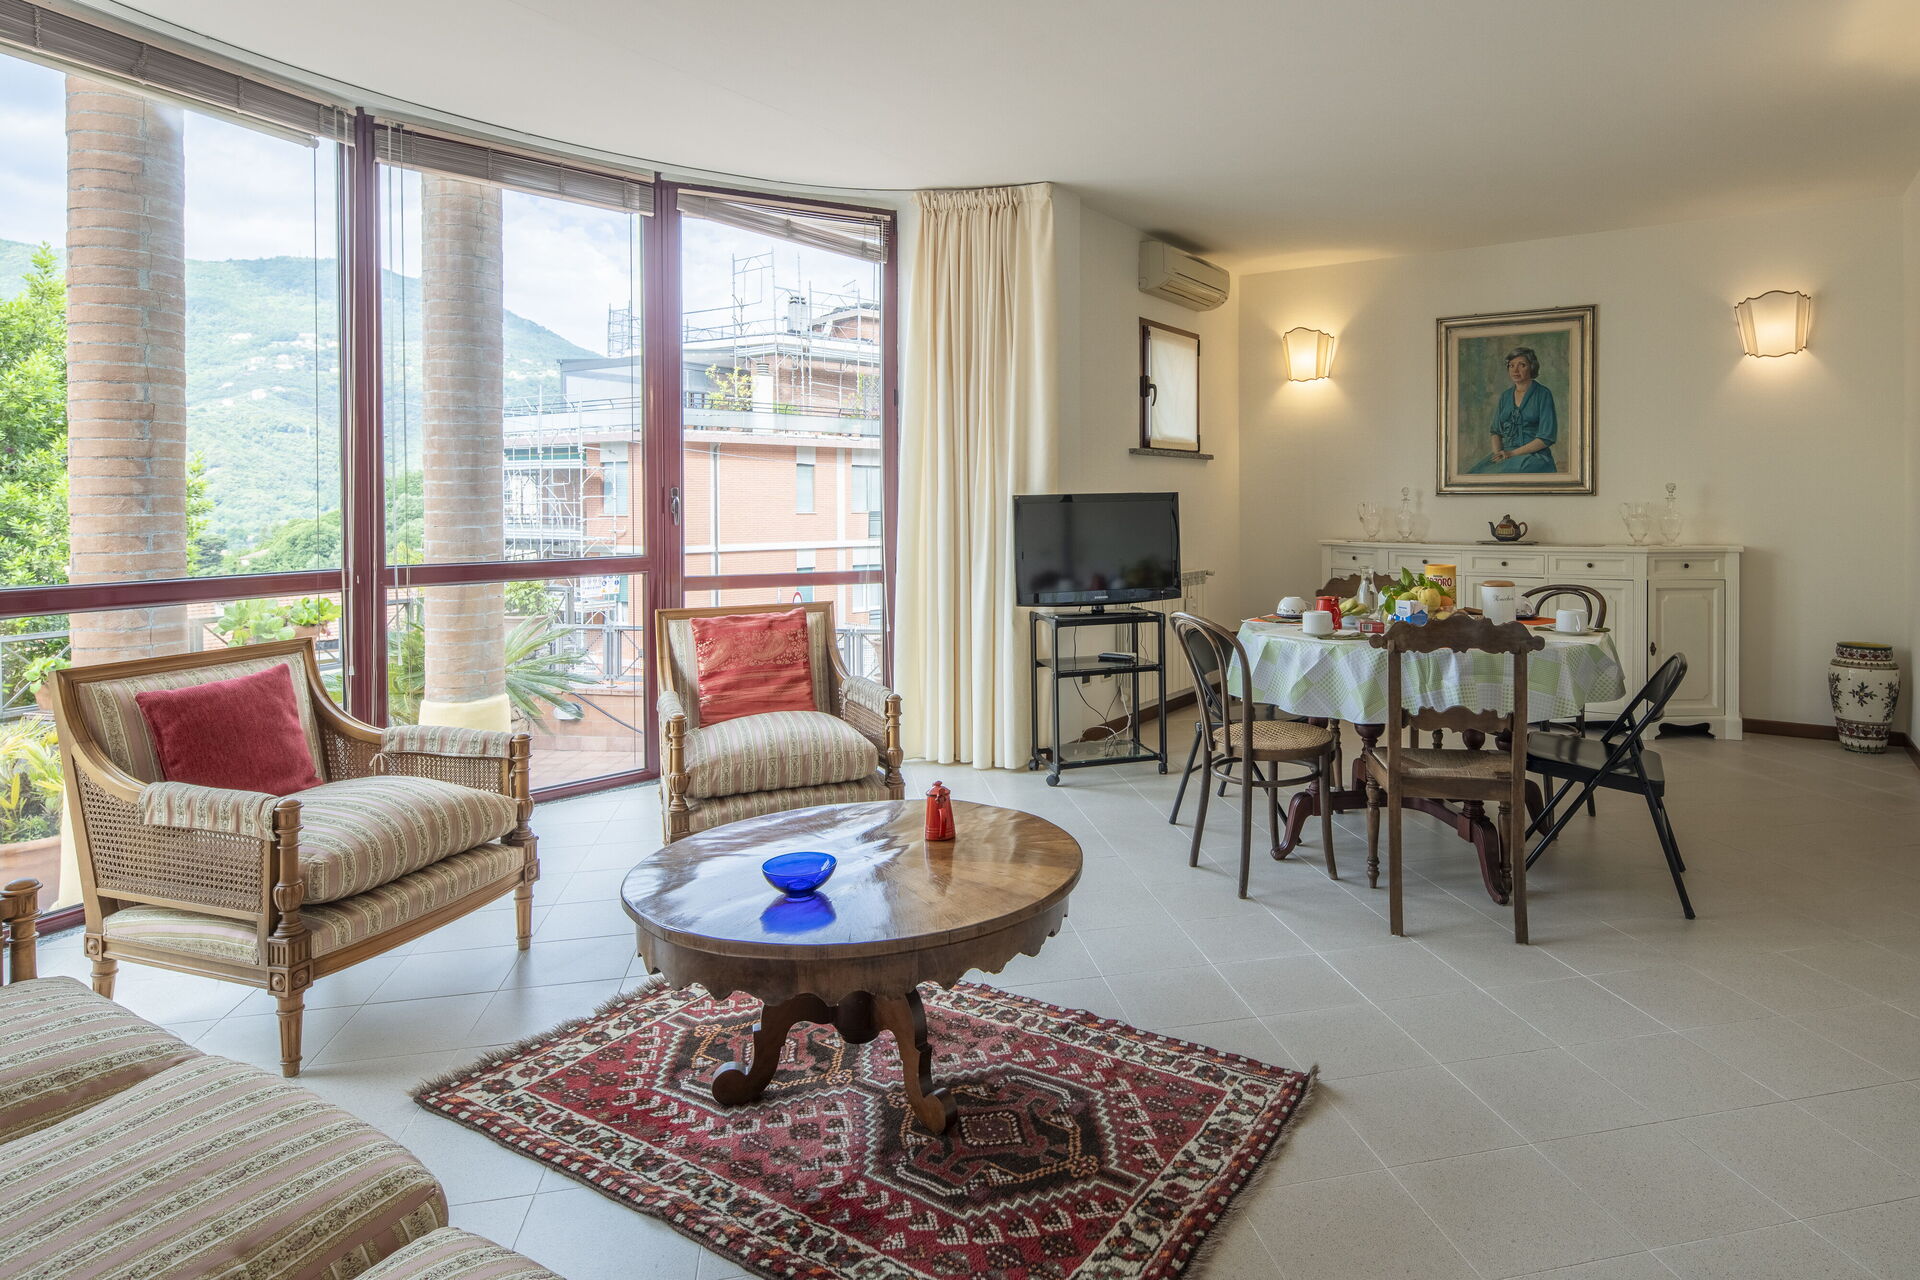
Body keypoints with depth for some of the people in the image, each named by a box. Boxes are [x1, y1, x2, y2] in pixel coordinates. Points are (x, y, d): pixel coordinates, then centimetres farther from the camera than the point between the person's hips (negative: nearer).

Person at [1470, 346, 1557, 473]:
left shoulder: (1543, 394, -1)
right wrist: (1498, 452, -4)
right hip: (1505, 454, 5)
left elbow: (1547, 437, -8)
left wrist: (1513, 453, -13)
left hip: (1535, 455, -5)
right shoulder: (1505, 396, 15)